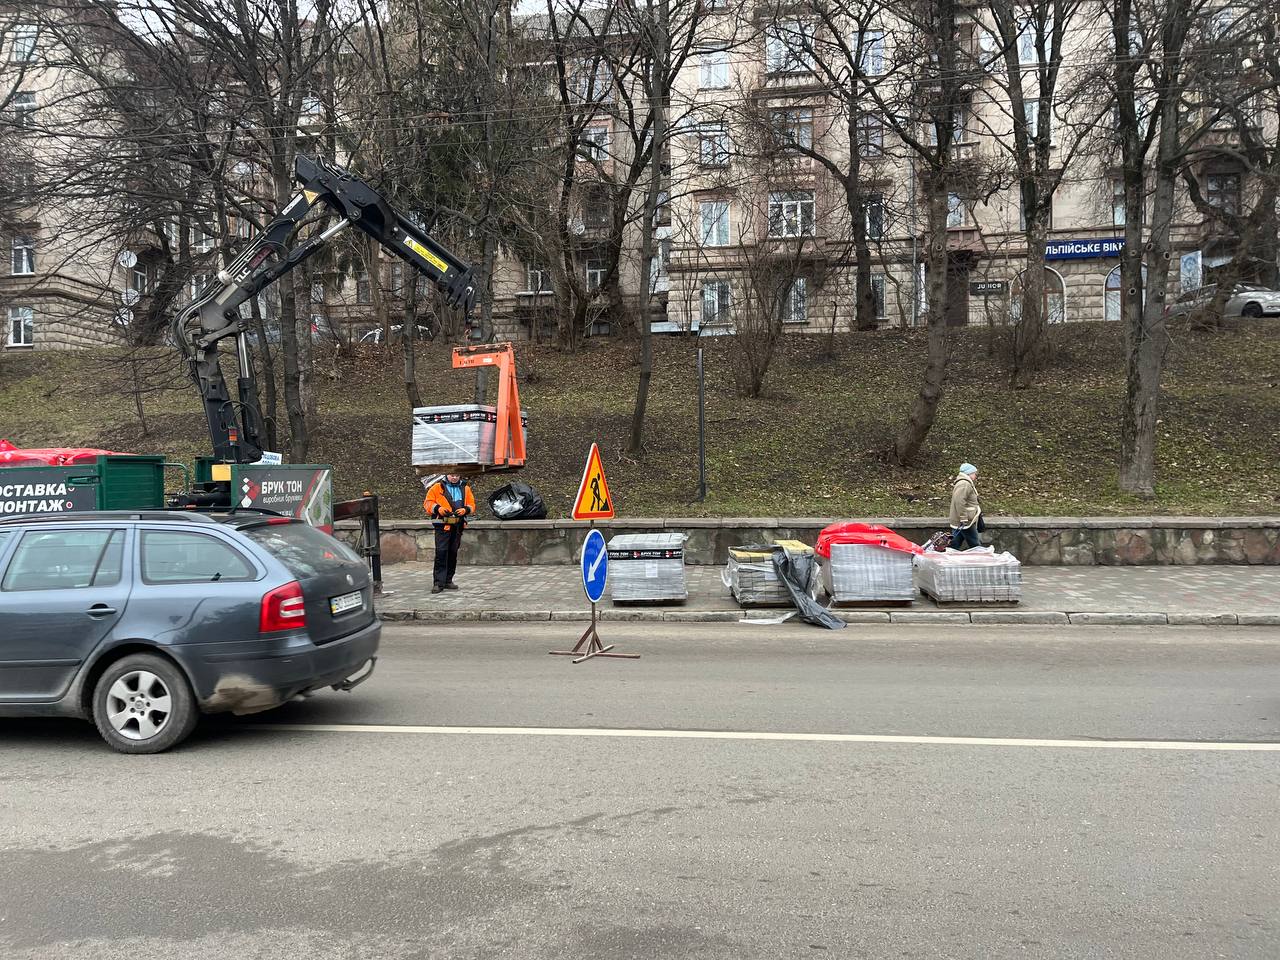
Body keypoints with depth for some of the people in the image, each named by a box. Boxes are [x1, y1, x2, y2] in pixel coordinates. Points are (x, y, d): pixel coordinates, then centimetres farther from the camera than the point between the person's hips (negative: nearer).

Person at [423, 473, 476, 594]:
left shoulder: (465, 488, 12)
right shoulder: (438, 487, 2)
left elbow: (472, 504, 15)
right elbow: (428, 503, 3)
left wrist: (465, 509, -6)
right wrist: (438, 508, -15)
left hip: (458, 526, 4)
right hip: (442, 525, -4)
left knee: (453, 553, 10)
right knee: (441, 552, -11)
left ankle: (448, 580, 20)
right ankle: (438, 582, -9)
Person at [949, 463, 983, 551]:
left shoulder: (966, 483, 20)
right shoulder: (964, 484, -17)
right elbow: (959, 502, -27)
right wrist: (964, 519, -26)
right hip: (966, 522, -11)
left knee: (955, 545, 13)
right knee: (975, 545, -2)